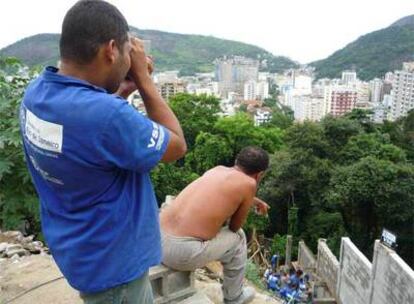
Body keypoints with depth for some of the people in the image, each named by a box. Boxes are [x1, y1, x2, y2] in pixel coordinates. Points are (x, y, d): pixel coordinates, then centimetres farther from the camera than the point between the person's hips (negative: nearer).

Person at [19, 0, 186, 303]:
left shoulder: (36, 92, -8)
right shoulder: (106, 114, -36)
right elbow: (177, 146, -18)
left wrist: (124, 90, -1)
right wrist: (143, 78, -14)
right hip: (109, 260, -8)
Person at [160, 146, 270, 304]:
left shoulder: (217, 169, 17)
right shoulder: (249, 183, -2)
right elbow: (234, 228, 10)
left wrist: (255, 201, 55)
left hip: (156, 239, 6)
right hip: (184, 252, -6)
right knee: (237, 237, 18)